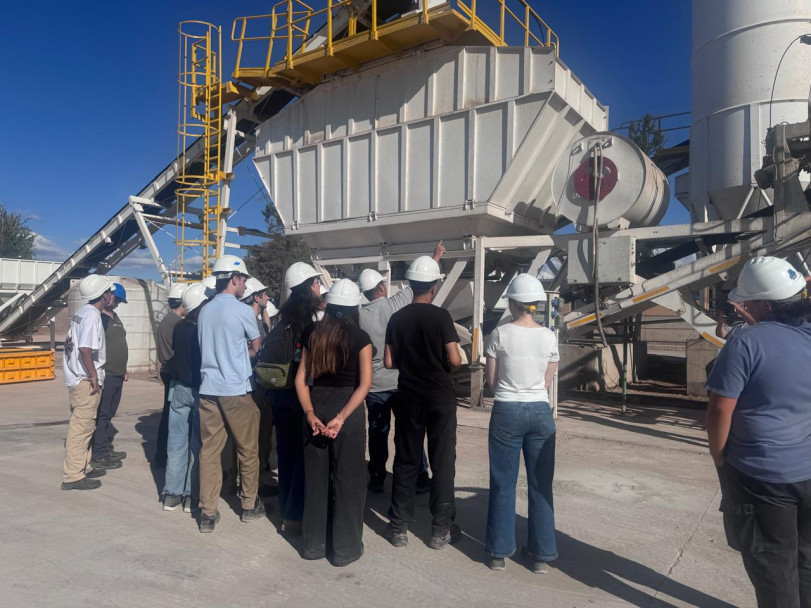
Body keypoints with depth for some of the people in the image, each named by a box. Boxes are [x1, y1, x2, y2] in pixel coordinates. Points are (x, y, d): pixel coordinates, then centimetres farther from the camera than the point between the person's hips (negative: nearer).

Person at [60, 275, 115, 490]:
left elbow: (72, 341, 19)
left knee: (83, 424, 17)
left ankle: (83, 467, 28)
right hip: (85, 380, -10)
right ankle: (73, 476, 0)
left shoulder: (82, 312, 12)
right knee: (81, 426, -5)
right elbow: (85, 348, -27)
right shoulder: (92, 315, -17)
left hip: (77, 377, 10)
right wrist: (93, 375, -20)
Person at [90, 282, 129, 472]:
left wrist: (123, 370, 24)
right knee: (101, 416, -3)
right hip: (105, 376, -9)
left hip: (117, 376, 9)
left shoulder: (115, 317, 18)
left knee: (109, 414, 15)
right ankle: (98, 456, 4)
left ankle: (107, 449, 25)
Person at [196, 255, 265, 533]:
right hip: (236, 390, -5)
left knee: (209, 450, 8)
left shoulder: (204, 311, 8)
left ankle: (208, 513, 13)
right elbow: (257, 348, 3)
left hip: (208, 389, 5)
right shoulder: (243, 311, -9)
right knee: (248, 450, 10)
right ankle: (249, 506, 21)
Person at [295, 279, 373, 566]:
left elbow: (301, 378, 1)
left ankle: (312, 544, 28)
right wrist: (341, 418, -17)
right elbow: (365, 383, -15)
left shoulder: (312, 335, 5)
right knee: (348, 479, 8)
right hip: (348, 411, -4)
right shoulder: (360, 337, -7)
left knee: (315, 477, 16)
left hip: (316, 410, 4)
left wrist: (309, 413, -6)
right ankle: (346, 548, 18)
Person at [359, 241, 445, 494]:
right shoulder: (395, 304, -9)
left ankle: (377, 480, 21)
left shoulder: (358, 315, -6)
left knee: (378, 433, 13)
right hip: (401, 382, -1)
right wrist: (435, 256, 14)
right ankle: (420, 479, 18)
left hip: (373, 385, 1)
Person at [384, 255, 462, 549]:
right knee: (442, 463, 6)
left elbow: (389, 362, 2)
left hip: (408, 398, 4)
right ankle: (441, 530, 13)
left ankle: (398, 528, 18)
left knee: (406, 462, 12)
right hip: (440, 398, -3)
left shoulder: (397, 318, 1)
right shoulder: (440, 315, -11)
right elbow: (454, 360, -15)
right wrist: (459, 359, 7)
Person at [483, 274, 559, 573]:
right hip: (540, 412, 2)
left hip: (506, 412, -2)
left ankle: (499, 552, 20)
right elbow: (547, 380, 5)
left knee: (503, 485, 10)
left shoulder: (500, 334, -9)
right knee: (540, 486, 12)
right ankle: (541, 554, 22)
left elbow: (491, 380, -3)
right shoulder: (549, 336, -2)